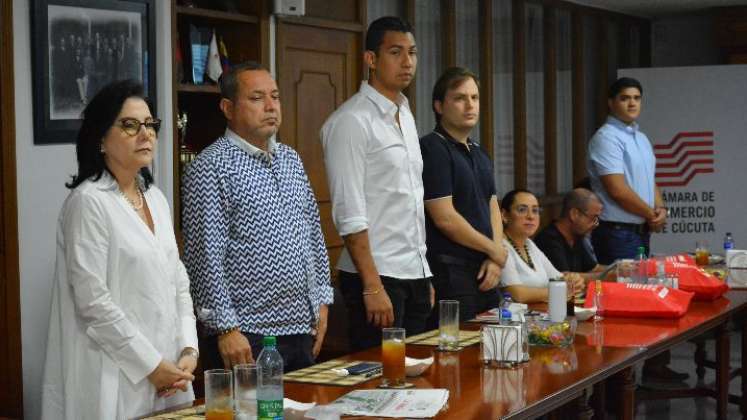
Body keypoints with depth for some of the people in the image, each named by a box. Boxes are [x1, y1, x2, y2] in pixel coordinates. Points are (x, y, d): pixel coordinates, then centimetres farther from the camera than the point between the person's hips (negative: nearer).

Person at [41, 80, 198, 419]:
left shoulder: (155, 198, 12)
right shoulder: (88, 202, -11)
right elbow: (93, 301, -16)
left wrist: (188, 350, 0)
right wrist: (151, 365, -13)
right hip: (117, 381, -7)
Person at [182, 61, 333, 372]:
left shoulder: (291, 160, 14)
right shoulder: (210, 167, -10)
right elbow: (206, 256, -15)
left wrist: (321, 302, 14)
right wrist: (226, 328, -18)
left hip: (302, 329, 7)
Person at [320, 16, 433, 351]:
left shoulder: (406, 116, 15)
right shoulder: (351, 121, -11)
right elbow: (349, 214, -16)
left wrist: (424, 275, 15)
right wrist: (373, 286, -20)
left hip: (415, 274, 8)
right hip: (377, 275, -8)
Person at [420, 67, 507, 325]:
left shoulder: (479, 154, 18)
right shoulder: (433, 149, -11)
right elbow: (445, 218, -16)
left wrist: (495, 260, 0)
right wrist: (495, 250, -6)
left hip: (484, 272, 9)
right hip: (449, 272, -8)